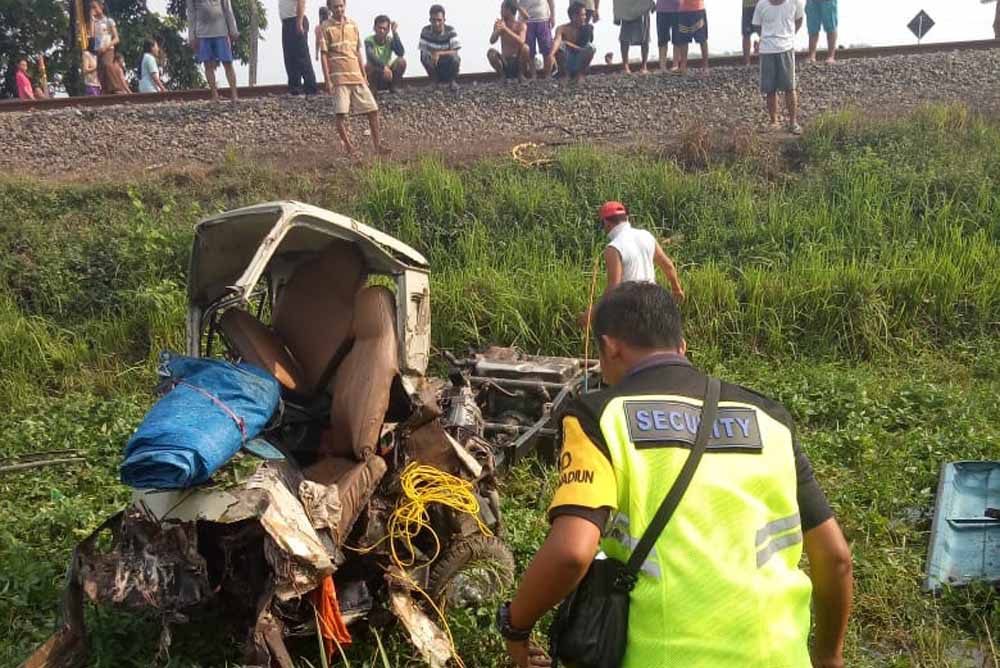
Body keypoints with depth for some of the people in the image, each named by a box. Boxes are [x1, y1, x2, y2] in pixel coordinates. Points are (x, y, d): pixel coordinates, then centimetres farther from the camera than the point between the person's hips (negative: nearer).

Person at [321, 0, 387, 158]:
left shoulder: (353, 25, 12)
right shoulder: (326, 28, -1)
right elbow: (324, 55, -3)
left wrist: (364, 76, 14)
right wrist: (328, 81, -9)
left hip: (357, 76, 4)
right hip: (339, 78, -4)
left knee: (373, 109, 0)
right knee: (341, 114, -9)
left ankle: (378, 146, 9)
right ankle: (349, 148, 1)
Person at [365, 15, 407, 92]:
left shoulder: (390, 40, -3)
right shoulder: (369, 40, -12)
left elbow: (401, 53, -22)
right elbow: (370, 57, -31)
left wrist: (395, 32, -23)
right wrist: (383, 67, -46)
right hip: (374, 76, -3)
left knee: (402, 61, -19)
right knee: (369, 67, -35)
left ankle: (394, 88, -6)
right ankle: (372, 90, -11)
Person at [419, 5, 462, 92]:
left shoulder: (450, 30, -18)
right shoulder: (426, 31, -13)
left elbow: (455, 52, -24)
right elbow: (423, 51, -15)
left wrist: (439, 53, -40)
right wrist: (431, 55, -38)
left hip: (449, 65, -1)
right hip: (434, 65, 1)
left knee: (455, 58, -33)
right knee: (424, 57, -29)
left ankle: (452, 81, -2)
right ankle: (437, 82, -3)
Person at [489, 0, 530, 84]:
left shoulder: (521, 25, -7)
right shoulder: (499, 24, 1)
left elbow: (521, 41, -26)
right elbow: (492, 41, -12)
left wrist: (505, 29, -32)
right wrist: (497, 30, -32)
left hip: (518, 62, -2)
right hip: (505, 62, 2)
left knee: (525, 47, -30)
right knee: (491, 52, -25)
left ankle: (520, 74, -10)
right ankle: (502, 76, -8)